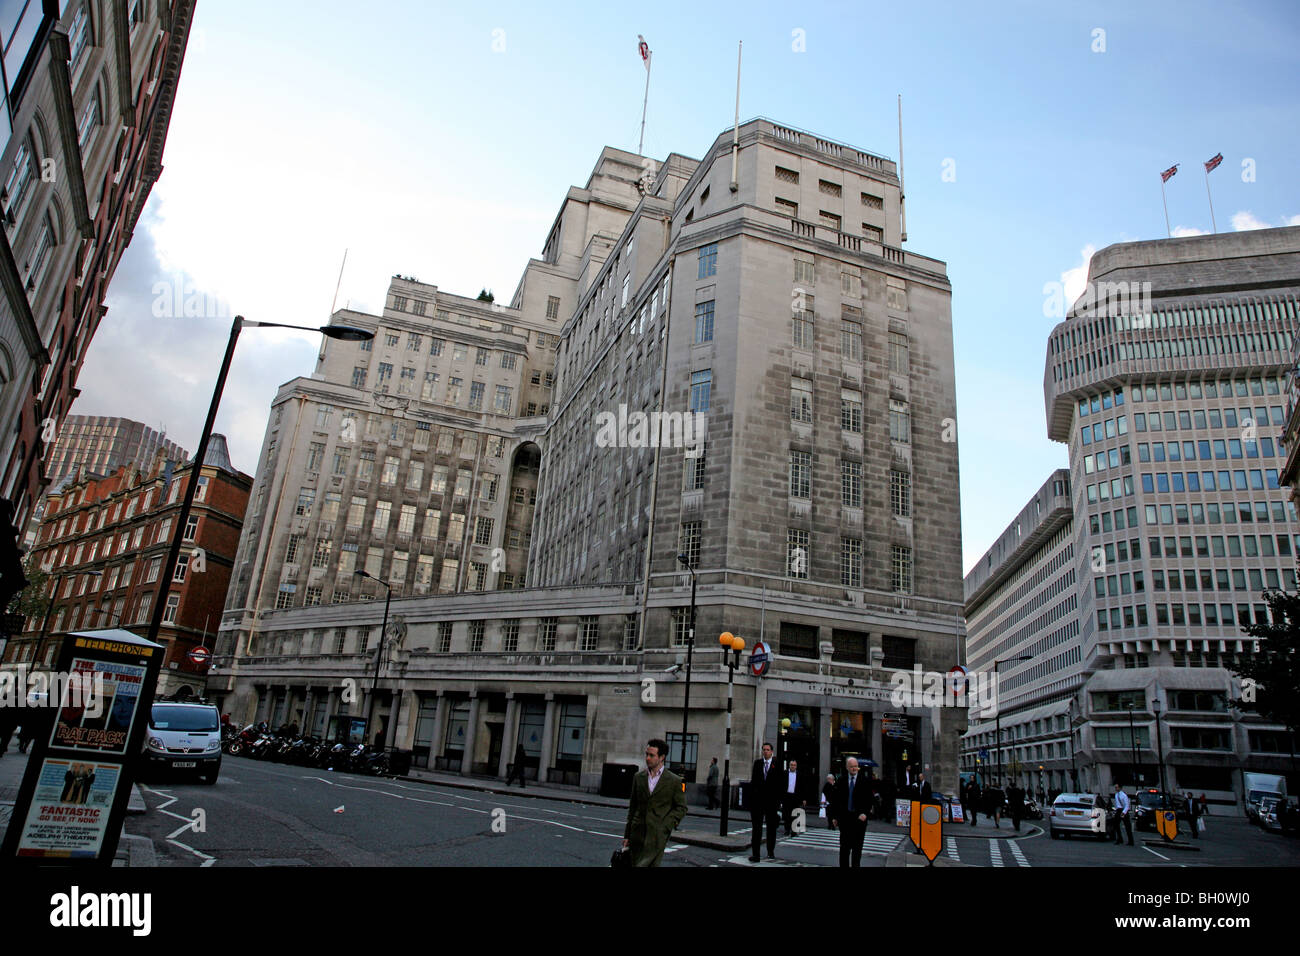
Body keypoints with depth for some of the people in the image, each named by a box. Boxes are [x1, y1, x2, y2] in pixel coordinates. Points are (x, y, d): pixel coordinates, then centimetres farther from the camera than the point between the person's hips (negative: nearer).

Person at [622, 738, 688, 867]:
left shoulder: (674, 781, -1)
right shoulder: (639, 777, 10)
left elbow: (681, 808, 3)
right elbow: (632, 807, 14)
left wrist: (666, 826, -10)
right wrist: (627, 835, 12)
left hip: (657, 834, -4)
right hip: (637, 833, 4)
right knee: (635, 863, 4)